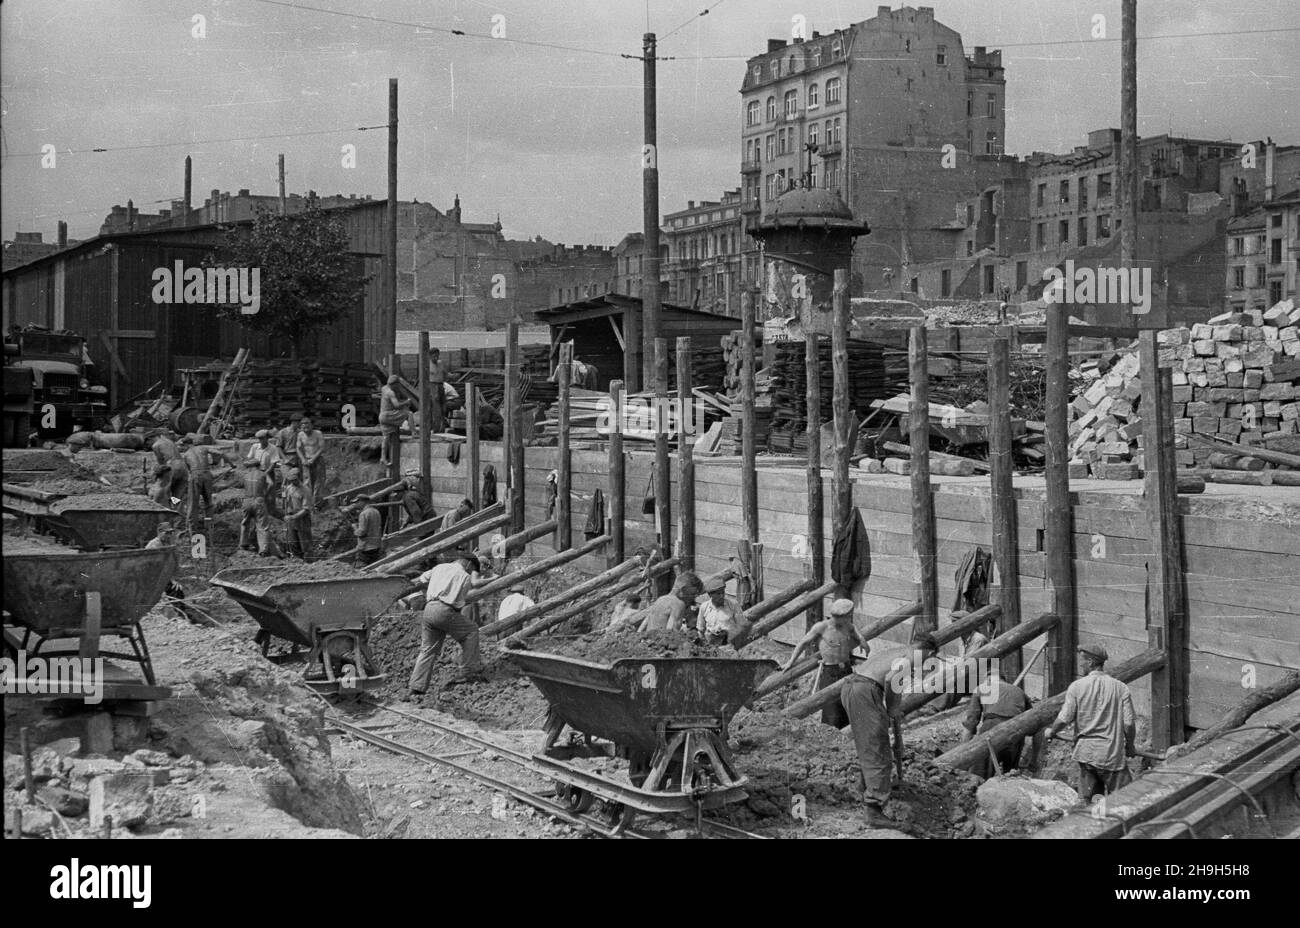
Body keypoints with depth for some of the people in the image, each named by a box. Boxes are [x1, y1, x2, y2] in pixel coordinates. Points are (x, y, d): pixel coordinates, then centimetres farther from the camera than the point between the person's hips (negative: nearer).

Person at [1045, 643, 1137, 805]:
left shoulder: (1077, 686, -3)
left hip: (1085, 751, 1)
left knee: (1085, 798, 11)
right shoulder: (1121, 688, -1)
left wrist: (1050, 731, 14)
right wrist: (1129, 746, 14)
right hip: (1113, 754, -1)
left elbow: (1065, 719, -6)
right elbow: (1128, 723, -3)